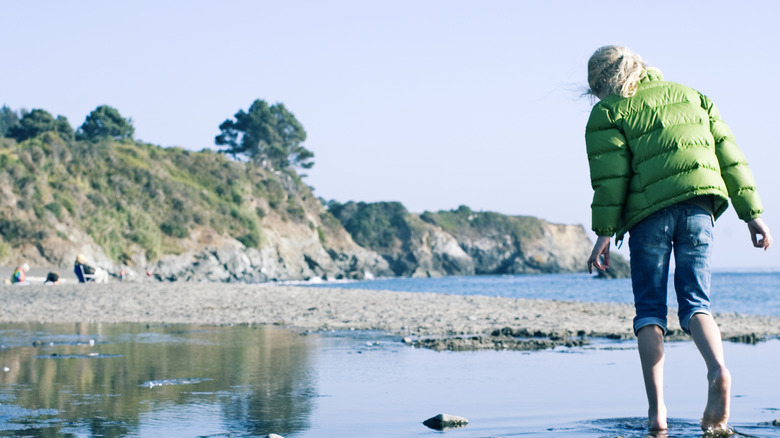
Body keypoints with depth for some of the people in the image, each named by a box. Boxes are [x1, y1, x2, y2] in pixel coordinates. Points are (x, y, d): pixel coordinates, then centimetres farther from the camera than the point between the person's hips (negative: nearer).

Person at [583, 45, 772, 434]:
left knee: (649, 309, 6)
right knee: (695, 303, 7)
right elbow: (730, 156, 17)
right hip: (699, 208, 3)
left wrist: (604, 232, -6)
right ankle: (718, 372, -24)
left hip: (649, 212, -3)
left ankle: (657, 410, -2)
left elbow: (610, 175, -5)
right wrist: (752, 213, 15)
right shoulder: (692, 97, 23)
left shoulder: (607, 113, 9)